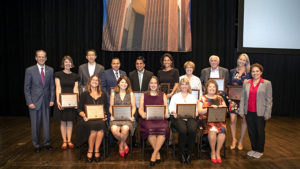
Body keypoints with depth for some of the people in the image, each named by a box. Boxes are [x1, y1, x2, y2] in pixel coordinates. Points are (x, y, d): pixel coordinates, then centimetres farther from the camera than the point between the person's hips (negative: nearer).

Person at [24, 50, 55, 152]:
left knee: (46, 123, 8)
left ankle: (47, 143, 22)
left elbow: (52, 86, 8)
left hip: (46, 101, 2)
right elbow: (26, 88, -3)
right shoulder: (30, 70, -3)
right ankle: (36, 145, 20)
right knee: (35, 124, 5)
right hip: (34, 101, -2)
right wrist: (29, 102, -9)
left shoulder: (50, 70, 5)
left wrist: (52, 99, 0)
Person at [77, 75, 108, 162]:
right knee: (94, 127, -34)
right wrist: (84, 116, -10)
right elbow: (79, 109, 8)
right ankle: (90, 151, -14)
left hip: (100, 119, 2)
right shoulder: (85, 94, 12)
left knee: (101, 126, -33)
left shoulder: (103, 94, 18)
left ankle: (96, 150, -19)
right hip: (88, 119, -1)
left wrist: (104, 115, -2)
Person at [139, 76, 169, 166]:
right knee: (150, 129, -34)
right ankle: (157, 153, -15)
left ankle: (154, 154, -20)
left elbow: (166, 108, 14)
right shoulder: (143, 95, 20)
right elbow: (140, 109, 10)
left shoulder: (163, 95, 22)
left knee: (163, 128, -33)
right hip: (147, 118, 0)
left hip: (160, 118, 1)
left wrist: (166, 114, -9)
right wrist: (142, 114, -12)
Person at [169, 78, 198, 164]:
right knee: (183, 130, -33)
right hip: (178, 117, -1)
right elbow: (171, 107, 10)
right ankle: (181, 153, -13)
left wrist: (195, 112, -10)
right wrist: (173, 112, -13)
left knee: (192, 130, -33)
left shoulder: (192, 97, 26)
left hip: (190, 117, 1)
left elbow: (196, 109, 14)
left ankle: (189, 153, -15)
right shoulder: (175, 96, 23)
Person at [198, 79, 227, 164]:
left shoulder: (220, 98, 20)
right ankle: (212, 152, -10)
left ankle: (218, 152, -12)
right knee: (212, 129, -32)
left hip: (219, 119, 3)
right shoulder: (203, 98, 10)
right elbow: (200, 111, -4)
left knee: (222, 129, -29)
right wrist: (210, 108, -18)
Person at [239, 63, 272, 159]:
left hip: (260, 113, -3)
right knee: (251, 131, 11)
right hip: (249, 112, 3)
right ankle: (253, 149, 27)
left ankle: (260, 151, 24)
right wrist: (242, 111, 4)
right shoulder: (246, 83, 7)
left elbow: (269, 100, -2)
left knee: (260, 132, 8)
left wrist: (267, 113, -7)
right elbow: (243, 98, 8)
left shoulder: (267, 83, -1)